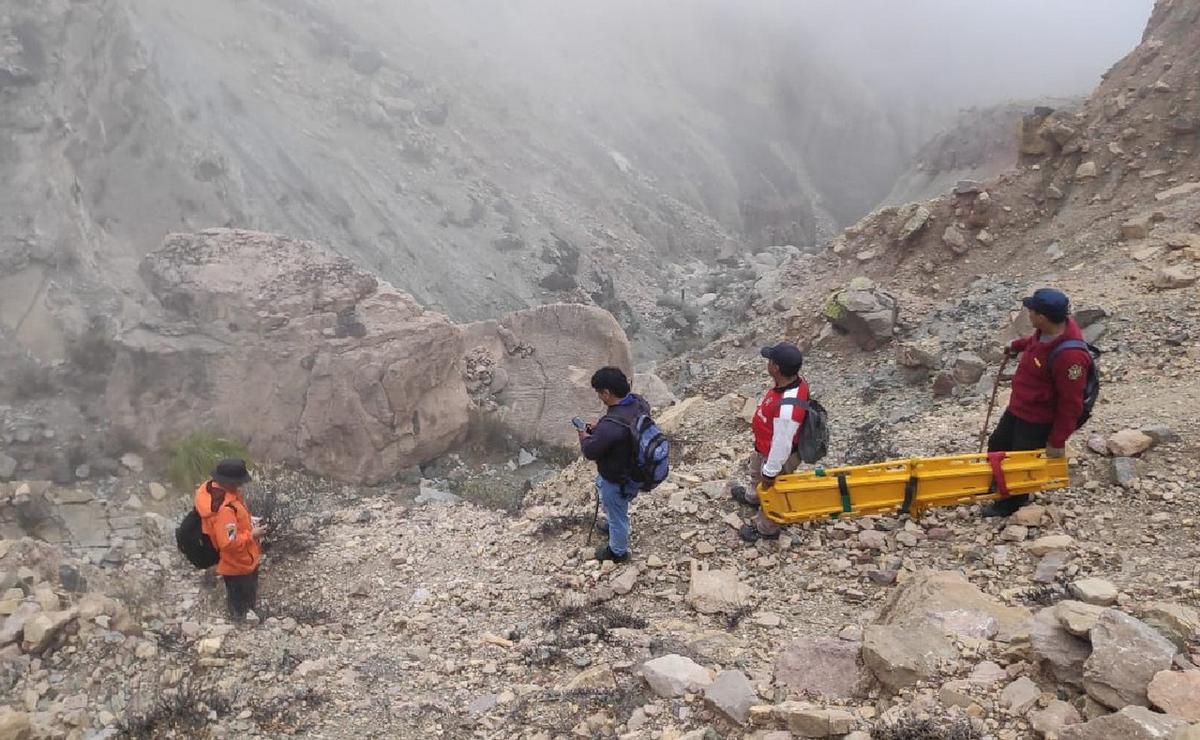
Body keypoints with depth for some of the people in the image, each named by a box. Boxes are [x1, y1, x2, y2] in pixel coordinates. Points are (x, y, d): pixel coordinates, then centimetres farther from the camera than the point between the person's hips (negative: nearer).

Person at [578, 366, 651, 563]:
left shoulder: (610, 426, -41)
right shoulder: (639, 402, -16)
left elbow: (590, 452, -24)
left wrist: (584, 436, -4)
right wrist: (598, 428, 0)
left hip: (616, 480, -7)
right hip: (637, 471, 7)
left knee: (616, 514, 21)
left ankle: (618, 552, 46)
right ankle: (614, 526, 64)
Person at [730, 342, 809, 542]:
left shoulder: (787, 409, -47)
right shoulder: (795, 380, -20)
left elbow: (781, 446, -33)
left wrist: (770, 472, -18)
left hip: (778, 456, -8)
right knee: (756, 472, 37)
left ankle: (766, 529, 50)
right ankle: (752, 496, 69)